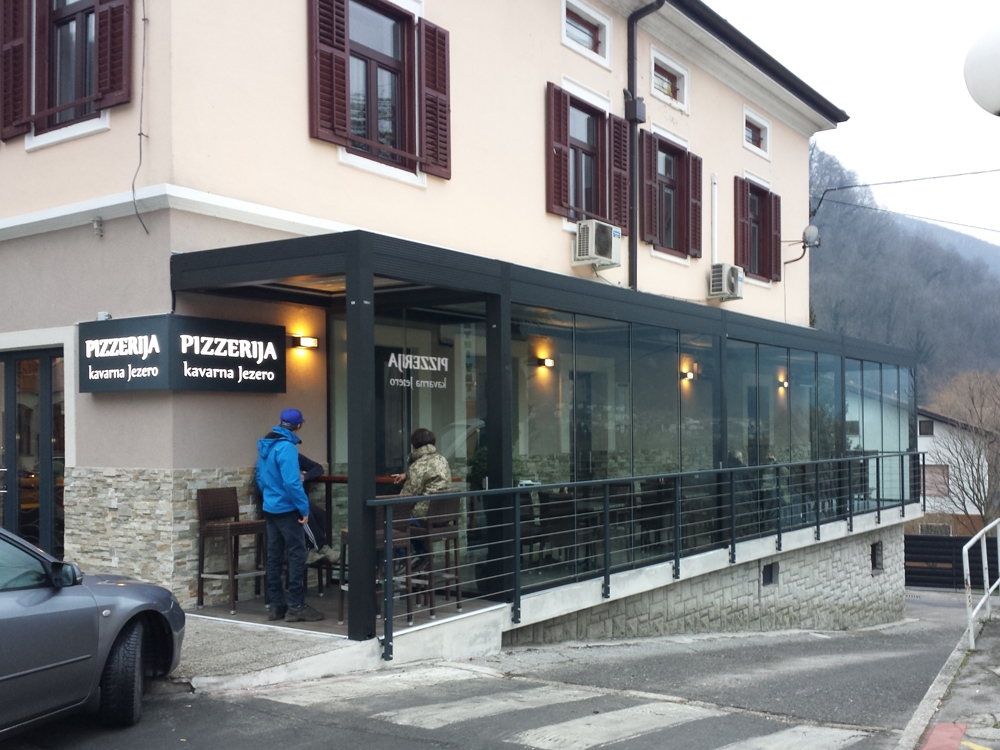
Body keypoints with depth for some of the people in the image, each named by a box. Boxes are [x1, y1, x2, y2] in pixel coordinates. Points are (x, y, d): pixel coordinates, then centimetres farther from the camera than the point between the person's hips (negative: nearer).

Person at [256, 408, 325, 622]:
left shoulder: (265, 444, 9)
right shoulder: (286, 447, -19)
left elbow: (260, 476, 17)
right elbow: (292, 483, -24)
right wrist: (304, 508, -18)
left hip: (270, 508, 9)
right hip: (287, 508, -9)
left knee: (274, 556, 11)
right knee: (297, 555, -4)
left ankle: (275, 605, 15)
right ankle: (296, 606, -4)